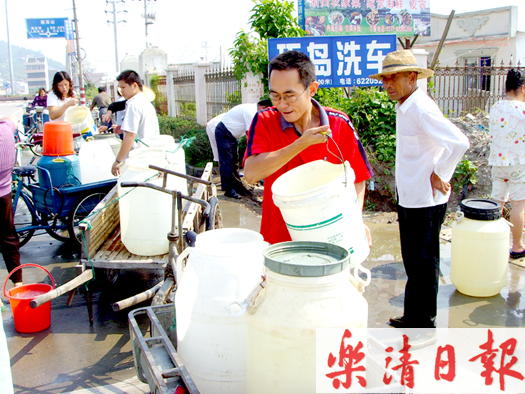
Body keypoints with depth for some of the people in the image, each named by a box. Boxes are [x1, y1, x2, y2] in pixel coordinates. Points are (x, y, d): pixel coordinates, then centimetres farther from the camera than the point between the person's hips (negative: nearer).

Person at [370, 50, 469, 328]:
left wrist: (439, 174, -19)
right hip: (409, 199, 10)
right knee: (413, 262, 19)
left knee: (423, 265, 2)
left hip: (424, 202, -10)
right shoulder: (404, 108, 11)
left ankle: (423, 325, 16)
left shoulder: (421, 109, -19)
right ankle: (413, 316, 34)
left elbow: (458, 143, -29)